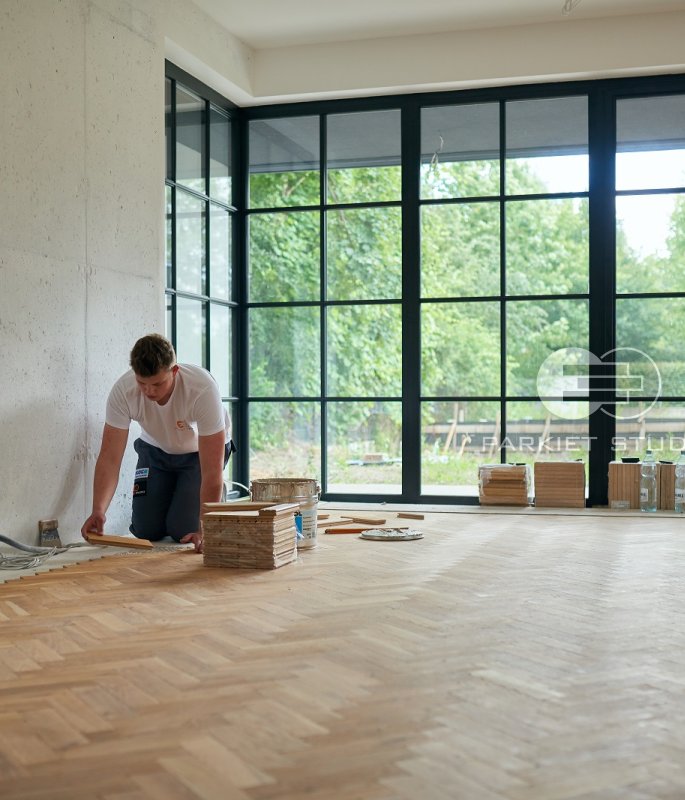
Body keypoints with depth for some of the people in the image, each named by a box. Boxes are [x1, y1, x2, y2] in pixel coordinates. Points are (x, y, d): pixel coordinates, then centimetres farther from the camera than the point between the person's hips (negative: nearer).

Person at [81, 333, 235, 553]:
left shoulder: (203, 389, -39)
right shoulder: (122, 390, -30)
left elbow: (212, 468, -36)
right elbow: (110, 456, -28)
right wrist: (98, 510, -43)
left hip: (200, 451, -3)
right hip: (155, 449, 3)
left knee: (182, 529, -15)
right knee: (146, 530, -6)